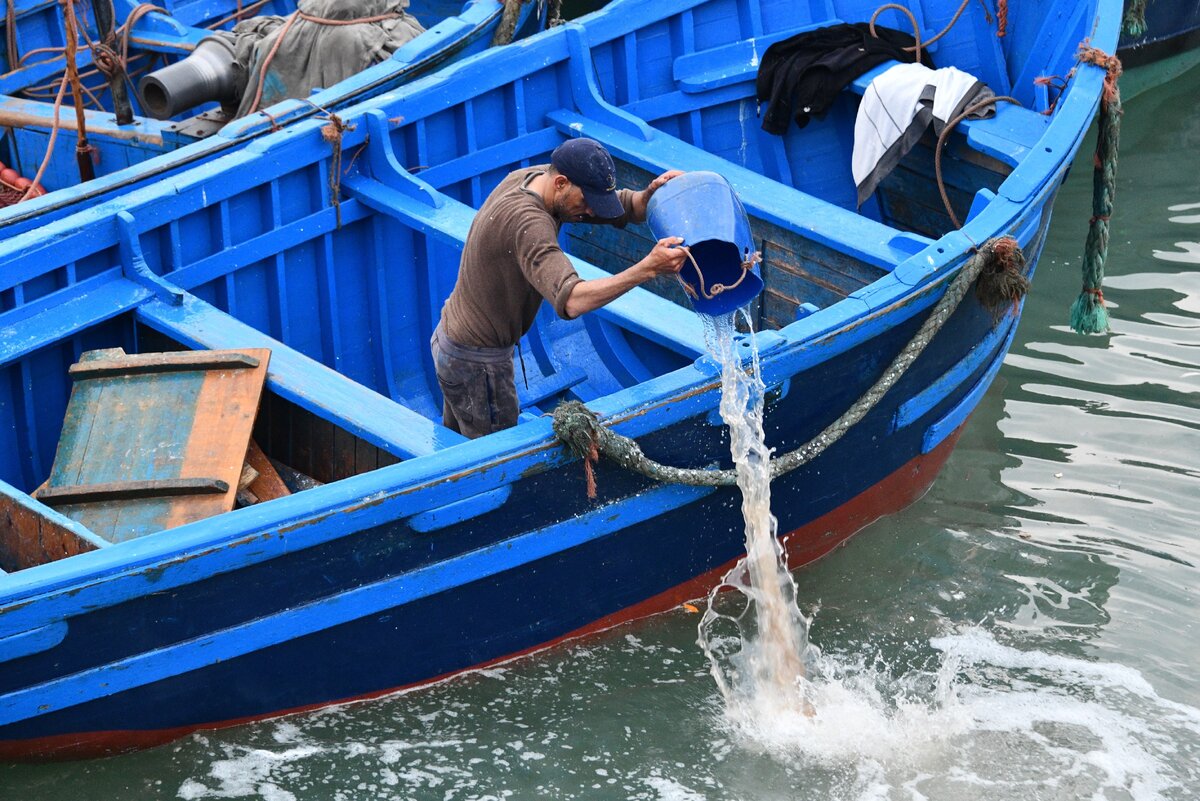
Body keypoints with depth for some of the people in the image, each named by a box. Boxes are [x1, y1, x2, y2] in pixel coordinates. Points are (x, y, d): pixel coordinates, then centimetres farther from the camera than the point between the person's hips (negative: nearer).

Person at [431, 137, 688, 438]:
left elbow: (625, 207, 0)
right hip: (476, 363, -10)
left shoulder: (533, 176, -3)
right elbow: (571, 301, -48)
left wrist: (651, 194, -23)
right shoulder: (529, 222, -33)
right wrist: (648, 268, -53)